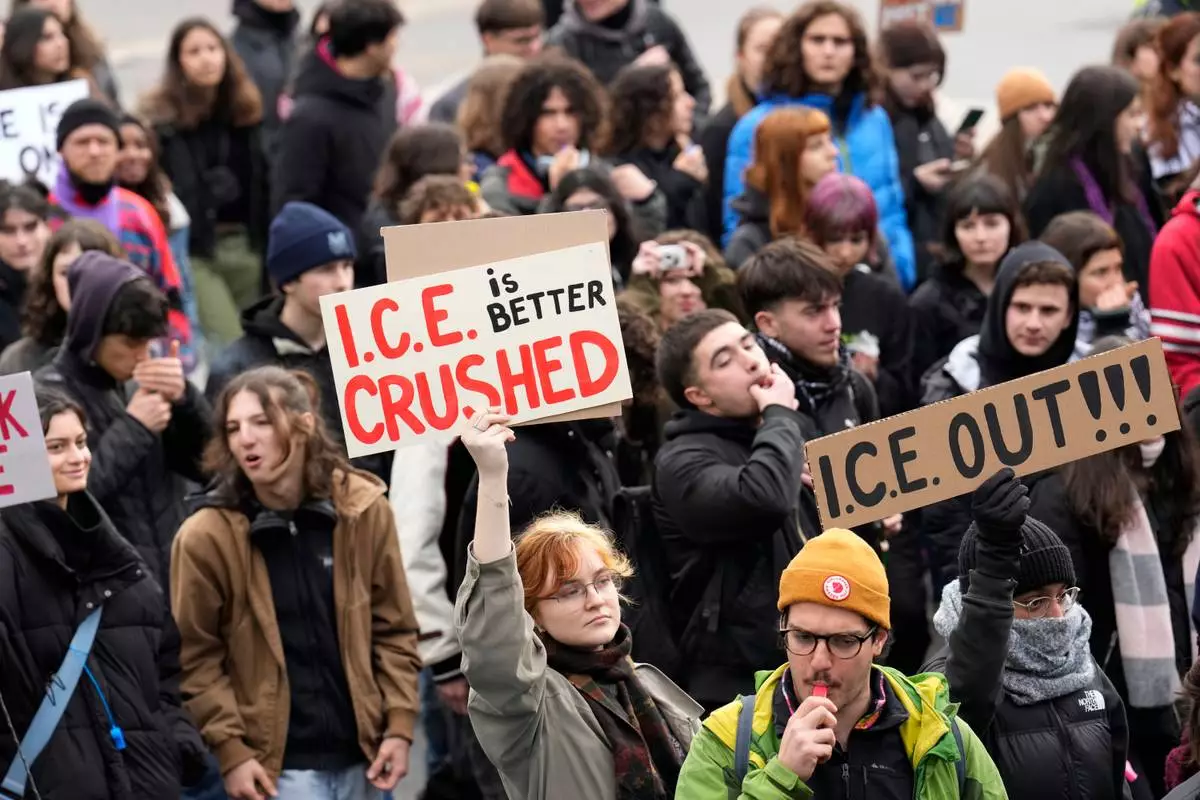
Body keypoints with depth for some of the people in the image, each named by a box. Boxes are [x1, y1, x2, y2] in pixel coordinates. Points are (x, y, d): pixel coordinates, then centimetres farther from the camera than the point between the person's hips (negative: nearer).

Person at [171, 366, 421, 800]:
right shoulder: (206, 537, -10)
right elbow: (195, 659, -4)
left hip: (359, 753, 4)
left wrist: (399, 725, 1)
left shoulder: (363, 509, -1)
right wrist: (230, 750, -9)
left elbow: (394, 628, 6)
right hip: (277, 762, -3)